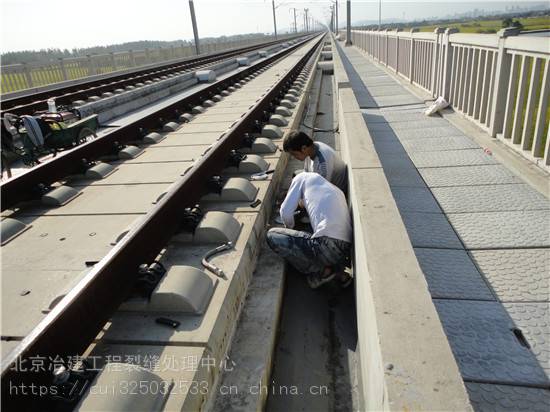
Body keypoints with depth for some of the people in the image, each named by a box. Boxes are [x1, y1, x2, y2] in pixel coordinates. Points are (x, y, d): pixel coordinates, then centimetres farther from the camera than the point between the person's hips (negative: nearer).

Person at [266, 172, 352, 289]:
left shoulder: (303, 177, 15)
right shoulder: (337, 190, 33)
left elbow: (286, 213, 8)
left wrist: (290, 227, 30)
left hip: (328, 245, -8)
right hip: (346, 250, 8)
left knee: (272, 235, 6)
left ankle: (322, 271, 3)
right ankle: (338, 273, 13)